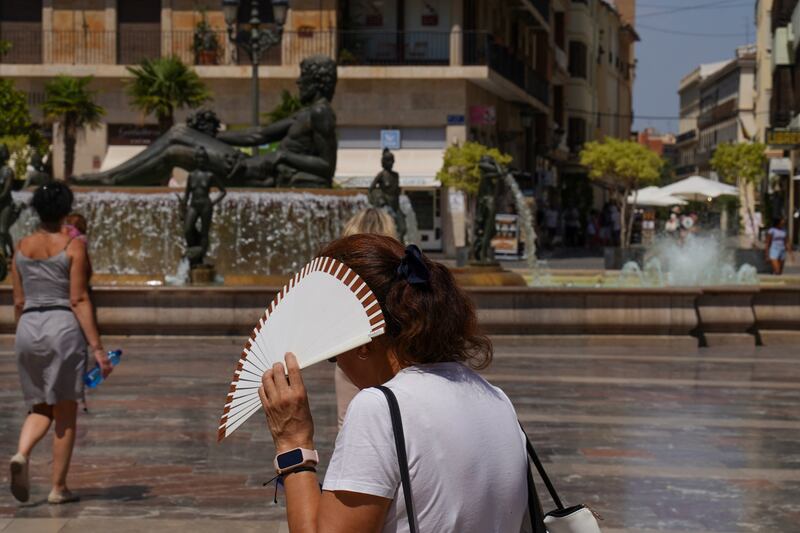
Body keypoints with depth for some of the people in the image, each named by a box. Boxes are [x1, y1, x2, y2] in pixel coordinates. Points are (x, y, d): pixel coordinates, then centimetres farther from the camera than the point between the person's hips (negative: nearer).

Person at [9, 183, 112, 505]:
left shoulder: (22, 247, 8)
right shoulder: (73, 246, -6)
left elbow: (18, 302, 11)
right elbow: (79, 300, -11)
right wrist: (97, 348, -10)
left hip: (29, 328, 4)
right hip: (63, 327, -4)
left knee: (41, 409, 15)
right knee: (65, 411, 6)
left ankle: (21, 455, -14)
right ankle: (59, 487, 8)